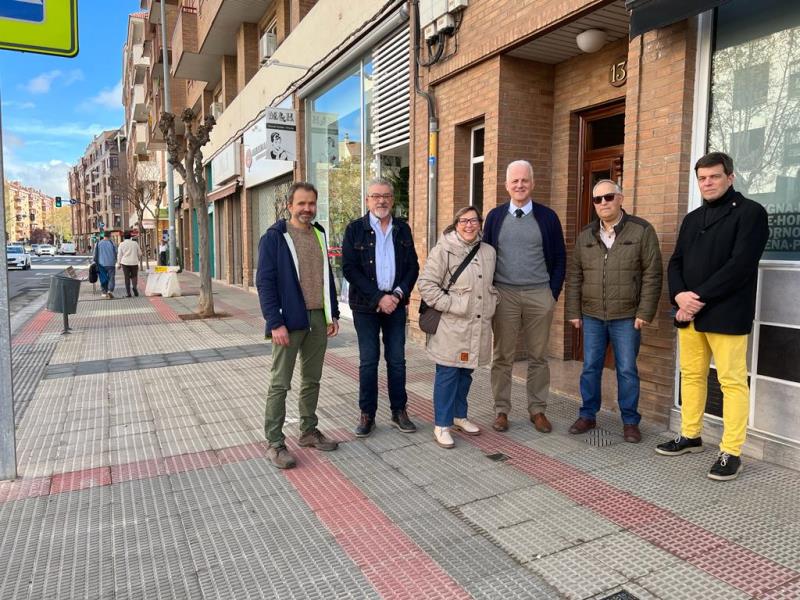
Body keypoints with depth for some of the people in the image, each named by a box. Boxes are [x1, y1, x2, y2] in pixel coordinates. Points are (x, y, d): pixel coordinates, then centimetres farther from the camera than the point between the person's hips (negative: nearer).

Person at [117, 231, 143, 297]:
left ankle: (128, 292, 0)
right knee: (134, 276, 9)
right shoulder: (135, 243, 3)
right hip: (134, 262, 0)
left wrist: (118, 264, 9)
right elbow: (139, 253, 9)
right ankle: (135, 287, -19)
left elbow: (119, 255, 1)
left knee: (127, 278, 4)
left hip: (125, 263, 0)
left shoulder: (121, 244, 0)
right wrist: (139, 260, 28)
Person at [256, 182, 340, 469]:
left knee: (312, 380, 14)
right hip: (290, 321, -6)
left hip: (318, 319, 6)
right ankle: (275, 443, 11)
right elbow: (265, 282, -11)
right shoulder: (274, 237, -7)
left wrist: (333, 314, 12)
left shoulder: (319, 234, 12)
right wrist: (275, 323, -17)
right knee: (280, 384, 1)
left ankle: (308, 431, 29)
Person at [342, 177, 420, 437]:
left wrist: (398, 294, -9)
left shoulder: (402, 229, 8)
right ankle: (367, 414, 16)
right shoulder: (355, 229, -2)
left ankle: (399, 411, 20)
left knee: (397, 359, 8)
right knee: (368, 361, 4)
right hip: (366, 305, -2)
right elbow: (349, 269, -8)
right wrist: (378, 298, -14)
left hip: (396, 304, 3)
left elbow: (413, 266, 7)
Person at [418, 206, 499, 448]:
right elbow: (426, 284, -12)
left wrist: (493, 302, 9)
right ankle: (441, 425, 12)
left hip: (478, 326, 6)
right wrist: (449, 305, -15)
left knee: (466, 372, 16)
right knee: (447, 374, 0)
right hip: (451, 326, -6)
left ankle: (459, 416, 33)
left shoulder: (489, 252, 11)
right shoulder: (443, 250, -9)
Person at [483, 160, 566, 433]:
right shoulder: (495, 216, 6)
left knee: (538, 357, 8)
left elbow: (559, 259, 7)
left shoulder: (547, 216, 4)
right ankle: (501, 410, 14)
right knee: (502, 356, 4)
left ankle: (537, 410, 19)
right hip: (504, 294, 0)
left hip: (539, 295, 0)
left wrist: (554, 293, 1)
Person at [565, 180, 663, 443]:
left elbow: (652, 274, -6)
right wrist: (573, 312, 4)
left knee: (627, 371, 5)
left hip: (627, 317, -3)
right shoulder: (585, 235, 7)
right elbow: (574, 276, 8)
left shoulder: (642, 230, -4)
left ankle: (630, 421, 19)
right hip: (592, 316, 3)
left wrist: (645, 313, -10)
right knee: (590, 368, 9)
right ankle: (587, 415, 22)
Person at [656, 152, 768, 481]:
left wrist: (699, 298, -16)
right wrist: (679, 295, -7)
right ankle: (690, 436, 26)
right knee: (692, 376, 13)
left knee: (732, 381, -2)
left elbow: (740, 265, -14)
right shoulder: (692, 218, 18)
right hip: (689, 313, 7)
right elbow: (676, 262, 13)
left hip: (726, 314, -6)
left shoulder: (750, 212, -3)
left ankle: (731, 453, 6)